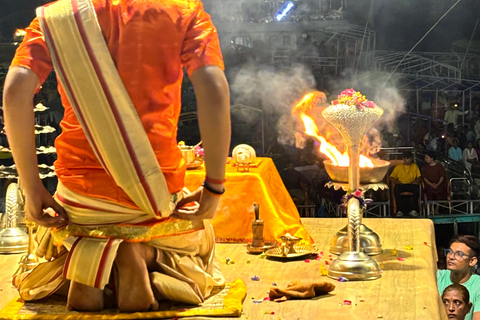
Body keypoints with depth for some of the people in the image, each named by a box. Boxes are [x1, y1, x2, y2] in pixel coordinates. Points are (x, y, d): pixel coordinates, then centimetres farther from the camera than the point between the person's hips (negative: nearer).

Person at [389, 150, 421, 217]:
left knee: (416, 189, -35)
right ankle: (399, 210, -31)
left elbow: (419, 177, 14)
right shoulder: (398, 167, 17)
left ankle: (413, 210, -30)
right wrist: (397, 182, -10)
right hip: (401, 185, 0)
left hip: (412, 185, 0)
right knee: (396, 189, -36)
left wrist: (417, 180, -9)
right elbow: (391, 178, 10)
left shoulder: (415, 166, 20)